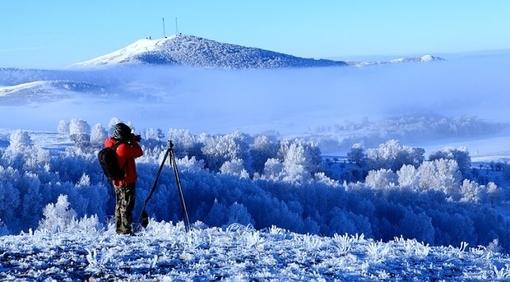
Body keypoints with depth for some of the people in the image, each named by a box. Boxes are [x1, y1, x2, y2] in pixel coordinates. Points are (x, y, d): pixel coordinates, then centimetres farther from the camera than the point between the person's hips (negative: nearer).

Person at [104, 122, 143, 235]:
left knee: (119, 205, 16)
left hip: (117, 181, 8)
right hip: (127, 181, -8)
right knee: (127, 206, -2)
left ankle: (119, 229, 22)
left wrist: (131, 141, 11)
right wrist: (133, 141, -1)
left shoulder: (110, 145, 0)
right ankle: (126, 230, -1)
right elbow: (139, 153, -13)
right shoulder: (124, 147, -22)